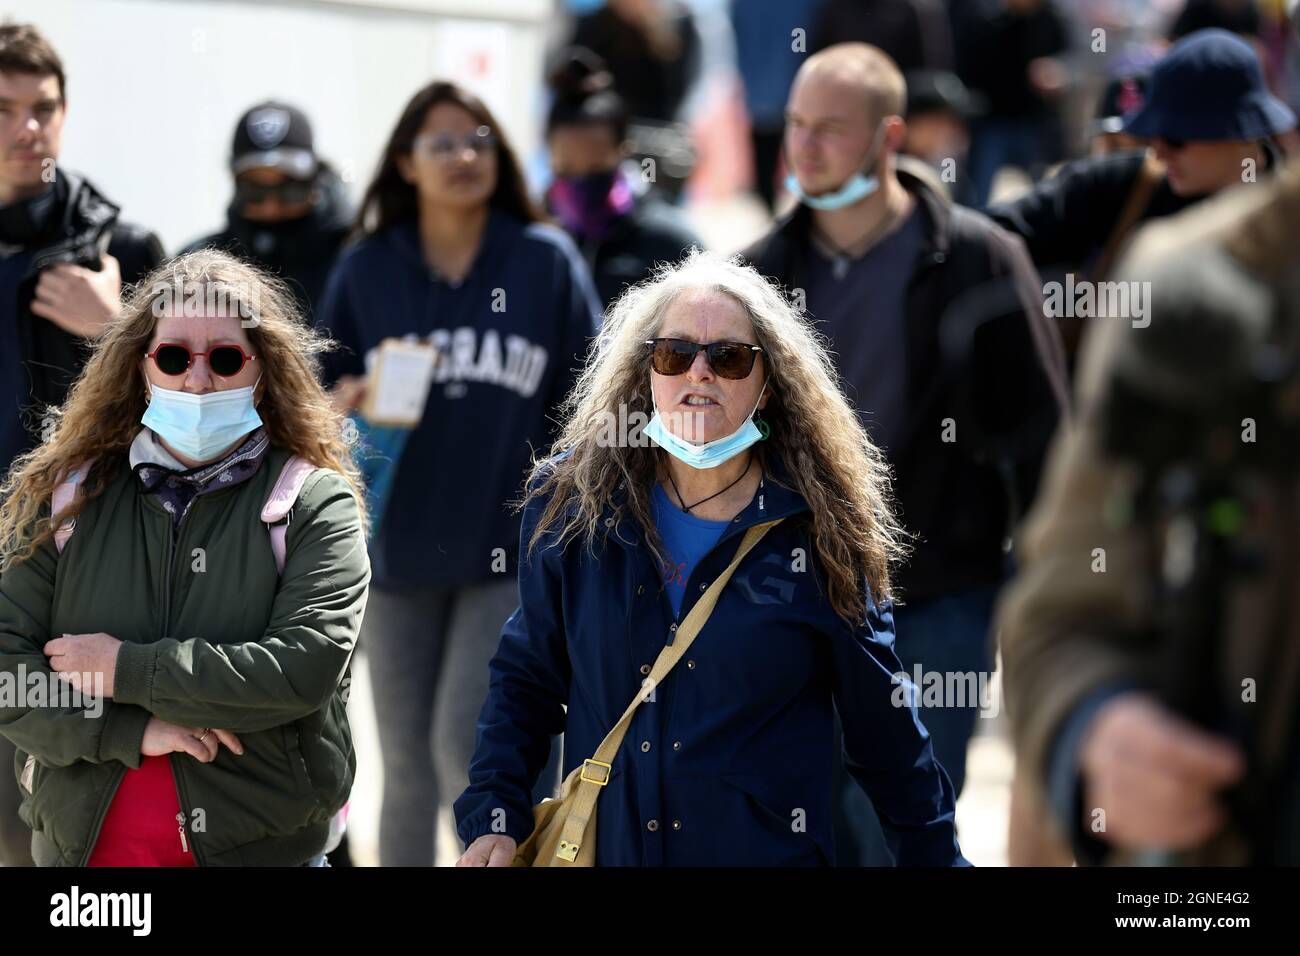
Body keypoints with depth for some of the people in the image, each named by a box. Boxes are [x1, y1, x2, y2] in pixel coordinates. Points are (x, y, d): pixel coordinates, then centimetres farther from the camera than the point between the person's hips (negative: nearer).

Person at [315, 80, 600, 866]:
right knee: (409, 772, 10)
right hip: (399, 551, 3)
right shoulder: (366, 270, 3)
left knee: (466, 748, -13)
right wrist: (344, 405, -15)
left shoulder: (547, 262, -1)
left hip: (513, 552, -3)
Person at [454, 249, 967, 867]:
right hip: (601, 847, 2)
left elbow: (885, 726, 2)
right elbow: (525, 678, 7)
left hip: (770, 850, -2)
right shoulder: (571, 504, 0)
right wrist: (493, 817, -4)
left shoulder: (820, 532, -4)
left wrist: (936, 856, 2)